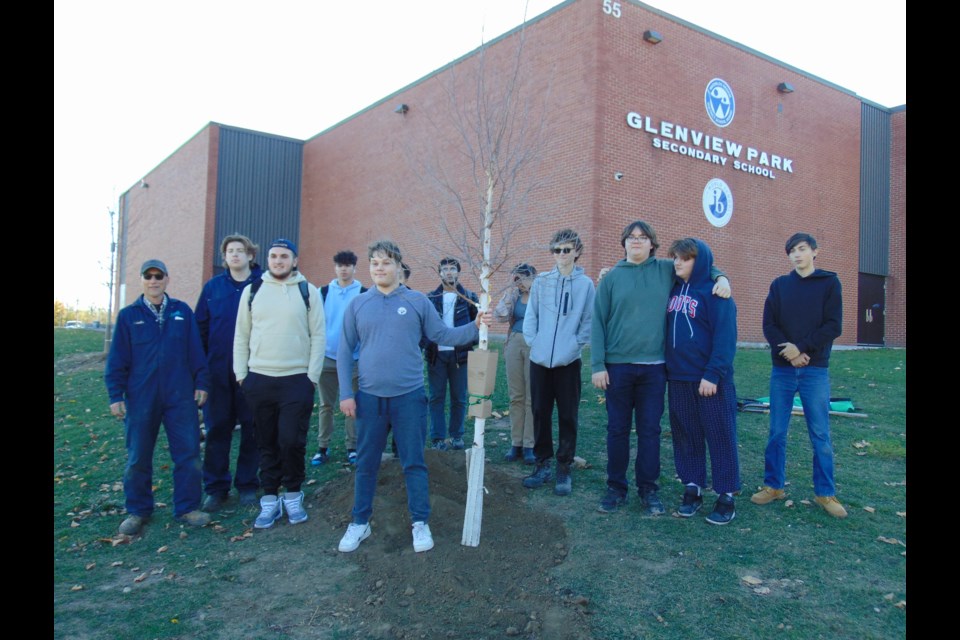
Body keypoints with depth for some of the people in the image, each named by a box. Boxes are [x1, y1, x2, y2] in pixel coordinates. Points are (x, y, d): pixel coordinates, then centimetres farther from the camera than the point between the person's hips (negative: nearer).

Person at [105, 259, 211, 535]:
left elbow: (196, 351, 6)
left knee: (188, 453, 2)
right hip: (140, 398, 0)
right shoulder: (128, 315, 3)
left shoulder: (182, 311, 4)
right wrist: (116, 395, -1)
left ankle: (187, 508, 16)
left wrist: (201, 383, 2)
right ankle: (138, 511, 26)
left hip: (181, 397, 0)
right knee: (138, 458, 9)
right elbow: (117, 359, 3)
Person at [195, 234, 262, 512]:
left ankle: (248, 484, 22)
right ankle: (215, 487, 21)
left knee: (252, 428, 8)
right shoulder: (212, 287, 5)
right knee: (217, 428, 8)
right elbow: (201, 327, 6)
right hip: (219, 371, 2)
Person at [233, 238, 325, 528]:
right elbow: (241, 335, 9)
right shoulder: (252, 291, 7)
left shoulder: (308, 291, 1)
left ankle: (293, 494, 19)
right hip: (258, 380, 3)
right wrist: (241, 374, 3)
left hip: (297, 380, -2)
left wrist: (312, 376, -6)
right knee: (267, 443, 10)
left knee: (292, 441, -4)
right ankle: (270, 499, 23)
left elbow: (318, 336, -1)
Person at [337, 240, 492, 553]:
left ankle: (420, 522, 22)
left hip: (409, 396, -1)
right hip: (369, 397, 1)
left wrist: (475, 327, -10)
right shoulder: (357, 305, 3)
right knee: (366, 464, 12)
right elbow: (345, 351, 4)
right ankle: (360, 523, 28)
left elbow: (442, 335, 4)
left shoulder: (418, 301, 1)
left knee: (414, 463, 7)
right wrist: (346, 393, 0)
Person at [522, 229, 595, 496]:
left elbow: (589, 321, 0)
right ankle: (543, 464, 23)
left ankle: (564, 468, 16)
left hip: (568, 361, -2)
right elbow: (530, 316, 8)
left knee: (567, 416, 4)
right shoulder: (541, 281, 6)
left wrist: (575, 344, -10)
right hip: (540, 360, 2)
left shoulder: (585, 284, 1)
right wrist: (532, 341, -3)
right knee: (540, 412, 9)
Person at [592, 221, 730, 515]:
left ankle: (648, 488, 21)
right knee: (617, 429, 7)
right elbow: (598, 322, 1)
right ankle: (616, 487, 20)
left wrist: (720, 277, -4)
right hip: (617, 366, 0)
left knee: (650, 430, 7)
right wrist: (597, 365, -6)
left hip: (654, 366, 1)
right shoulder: (611, 278, 3)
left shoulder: (667, 270, 6)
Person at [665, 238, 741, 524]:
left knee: (720, 436, 3)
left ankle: (726, 496, 13)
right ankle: (692, 488, 24)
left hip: (710, 379, -6)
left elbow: (725, 337, -14)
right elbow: (667, 329, 21)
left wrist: (713, 374, -19)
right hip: (678, 377, 6)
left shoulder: (715, 292, -9)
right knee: (685, 436, 12)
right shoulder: (673, 289, 10)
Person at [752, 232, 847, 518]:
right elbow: (769, 325, 1)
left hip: (816, 370, -2)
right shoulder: (779, 285, 9)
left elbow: (833, 326, -5)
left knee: (820, 434, 3)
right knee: (777, 432, 6)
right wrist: (788, 351, -14)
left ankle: (825, 493, 14)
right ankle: (774, 485, 18)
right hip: (782, 370, 2)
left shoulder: (829, 283, 3)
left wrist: (802, 348, -15)